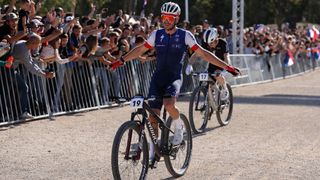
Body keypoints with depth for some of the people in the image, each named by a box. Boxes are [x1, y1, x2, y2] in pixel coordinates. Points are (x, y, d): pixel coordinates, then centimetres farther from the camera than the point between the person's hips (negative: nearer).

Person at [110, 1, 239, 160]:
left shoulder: (185, 35, -2)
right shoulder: (156, 34, 6)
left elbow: (203, 53, -2)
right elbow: (140, 50, 16)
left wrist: (226, 67, -7)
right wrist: (121, 60, 11)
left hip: (174, 78, -3)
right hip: (158, 77, 3)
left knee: (168, 104, -32)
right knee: (153, 116, -2)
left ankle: (178, 126, 0)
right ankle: (153, 149, 13)